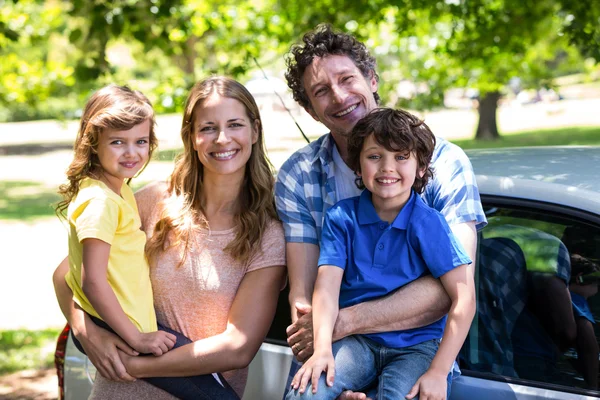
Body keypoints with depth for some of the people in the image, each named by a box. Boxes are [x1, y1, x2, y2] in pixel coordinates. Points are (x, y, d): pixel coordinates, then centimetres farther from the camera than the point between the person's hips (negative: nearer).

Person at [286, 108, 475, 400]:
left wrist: (438, 372, -19)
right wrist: (322, 349, -25)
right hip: (356, 340, 1)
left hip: (416, 345, -1)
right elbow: (327, 285, -9)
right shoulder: (341, 218, 1)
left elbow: (463, 298, -13)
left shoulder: (428, 223, -8)